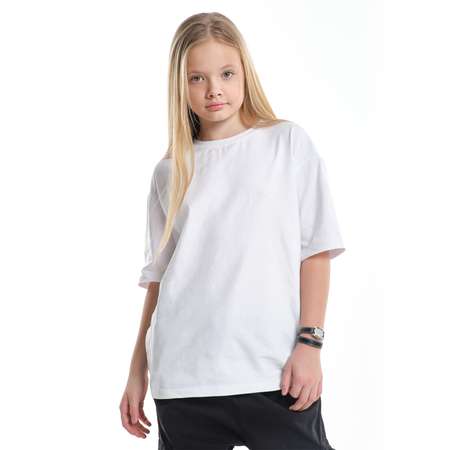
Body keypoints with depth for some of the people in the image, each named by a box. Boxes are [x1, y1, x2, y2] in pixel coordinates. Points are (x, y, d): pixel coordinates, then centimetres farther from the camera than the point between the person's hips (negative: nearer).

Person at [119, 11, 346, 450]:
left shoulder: (289, 143, 6)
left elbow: (315, 251, 2)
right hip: (182, 381, 2)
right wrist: (137, 372, 13)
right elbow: (158, 277, 15)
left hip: (275, 371, -2)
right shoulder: (169, 173, 11)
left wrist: (309, 342, -7)